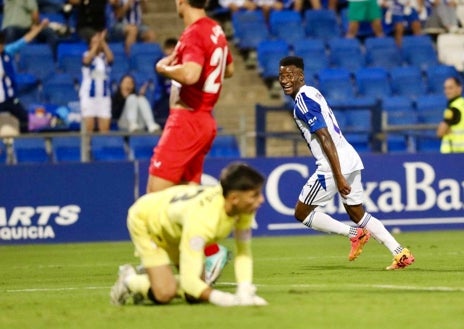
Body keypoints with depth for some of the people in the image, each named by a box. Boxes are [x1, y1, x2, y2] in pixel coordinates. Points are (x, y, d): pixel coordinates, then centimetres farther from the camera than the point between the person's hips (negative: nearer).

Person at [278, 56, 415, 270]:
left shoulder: (303, 101, -13)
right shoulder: (311, 93, 17)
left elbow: (325, 138, -20)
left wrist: (339, 177, -23)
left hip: (336, 164, -10)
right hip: (351, 159, 10)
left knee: (302, 213, 2)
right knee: (357, 214, 17)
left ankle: (354, 234, -2)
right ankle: (401, 253, 10)